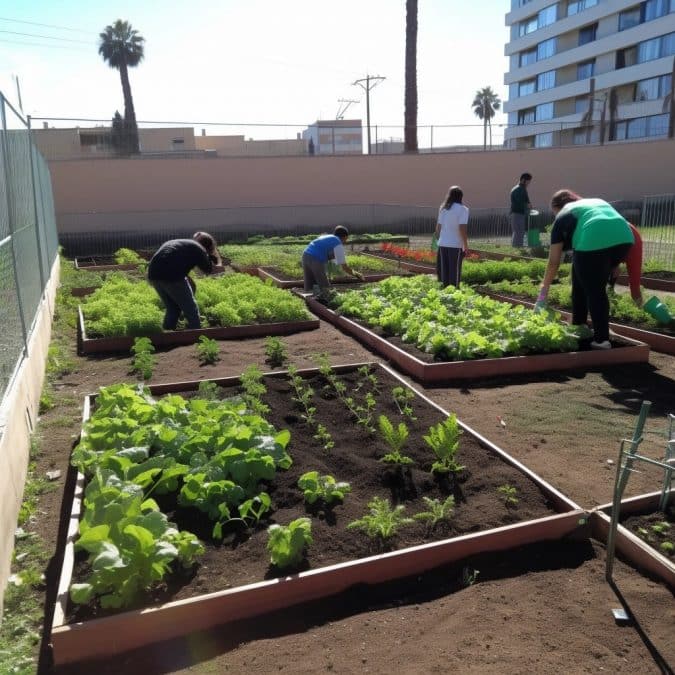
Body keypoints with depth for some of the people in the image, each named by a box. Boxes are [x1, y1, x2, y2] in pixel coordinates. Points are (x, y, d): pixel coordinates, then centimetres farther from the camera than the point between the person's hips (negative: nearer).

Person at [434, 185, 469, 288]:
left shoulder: (443, 208, 8)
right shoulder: (463, 209, -8)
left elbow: (438, 226, 9)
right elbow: (462, 228, -14)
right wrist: (466, 244, -8)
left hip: (443, 244, 5)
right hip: (455, 245, -5)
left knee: (444, 270, 11)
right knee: (454, 271, 2)